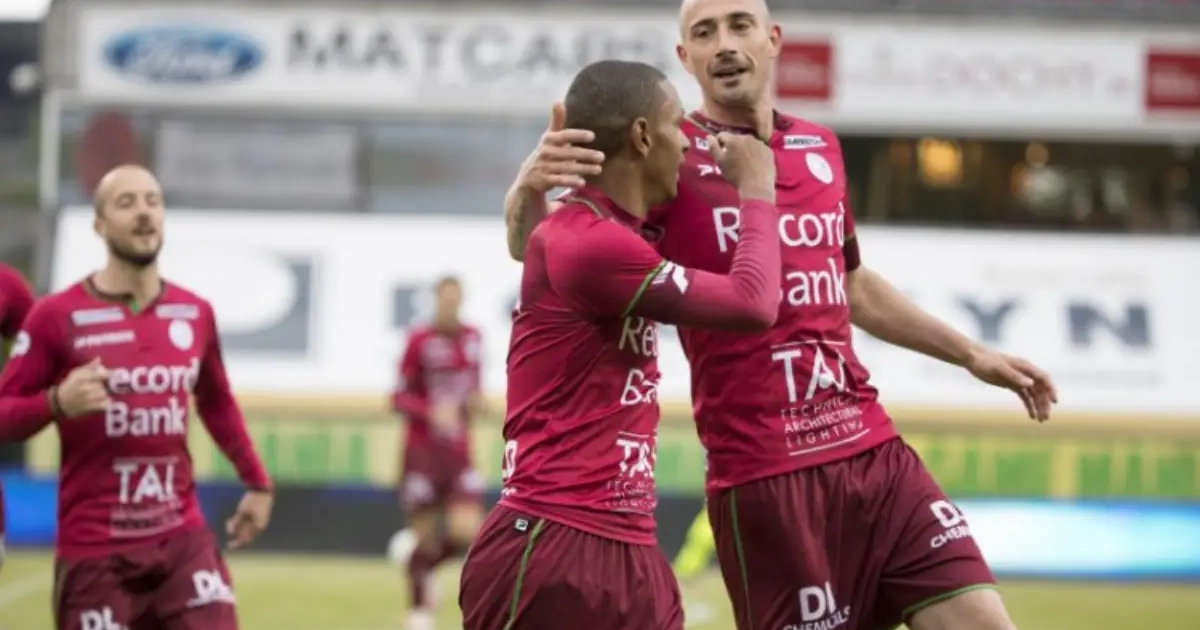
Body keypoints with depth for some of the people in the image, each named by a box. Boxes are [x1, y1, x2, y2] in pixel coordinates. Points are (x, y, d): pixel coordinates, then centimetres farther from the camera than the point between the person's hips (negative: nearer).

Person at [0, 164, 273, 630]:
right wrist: (57, 403, -24)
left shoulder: (194, 314, 8)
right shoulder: (57, 316, -7)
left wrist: (256, 482, 28)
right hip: (94, 549, -4)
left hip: (182, 539, 4)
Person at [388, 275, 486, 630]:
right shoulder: (420, 340, -9)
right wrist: (432, 411, -23)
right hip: (422, 450, -4)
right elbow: (399, 399, -7)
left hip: (458, 452, 4)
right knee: (426, 535, 0)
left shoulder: (472, 338, 6)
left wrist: (476, 401, 0)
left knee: (467, 531, -12)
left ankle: (416, 556, 21)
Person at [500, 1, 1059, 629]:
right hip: (764, 474, -6)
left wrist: (972, 355, 31)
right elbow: (535, 247, -7)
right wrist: (530, 184, -29)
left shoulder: (820, 147, 13)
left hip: (873, 451, 6)